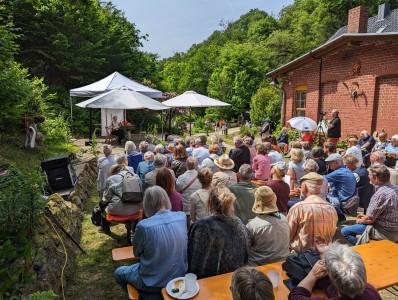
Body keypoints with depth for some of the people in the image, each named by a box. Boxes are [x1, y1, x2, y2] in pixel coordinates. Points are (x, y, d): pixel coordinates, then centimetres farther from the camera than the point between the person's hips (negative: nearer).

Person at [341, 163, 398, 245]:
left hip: (385, 233, -9)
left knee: (345, 231, -5)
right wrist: (366, 215, 13)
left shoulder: (380, 194, -28)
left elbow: (370, 220, -18)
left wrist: (359, 220, 2)